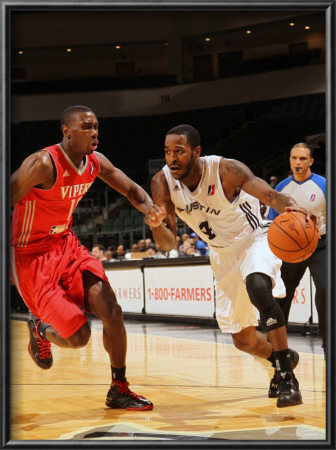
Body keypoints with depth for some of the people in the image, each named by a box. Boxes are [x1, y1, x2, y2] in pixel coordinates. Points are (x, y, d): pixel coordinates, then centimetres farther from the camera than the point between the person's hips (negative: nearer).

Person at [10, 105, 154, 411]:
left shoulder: (96, 163, -1)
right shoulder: (43, 164, -25)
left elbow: (132, 190, 11)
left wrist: (151, 210, -13)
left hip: (66, 245, 7)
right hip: (32, 258, -7)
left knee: (112, 311, -7)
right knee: (78, 336, -12)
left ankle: (119, 391, 11)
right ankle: (40, 330, 24)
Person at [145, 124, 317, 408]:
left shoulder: (226, 170, -27)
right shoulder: (163, 183, -16)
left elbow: (272, 196, -33)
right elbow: (168, 244, -14)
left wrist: (292, 207, -56)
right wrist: (156, 225, -37)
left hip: (254, 239, -5)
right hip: (223, 254, 5)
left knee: (257, 287, -38)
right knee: (243, 340, 9)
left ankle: (287, 375, -28)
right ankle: (281, 359, 43)